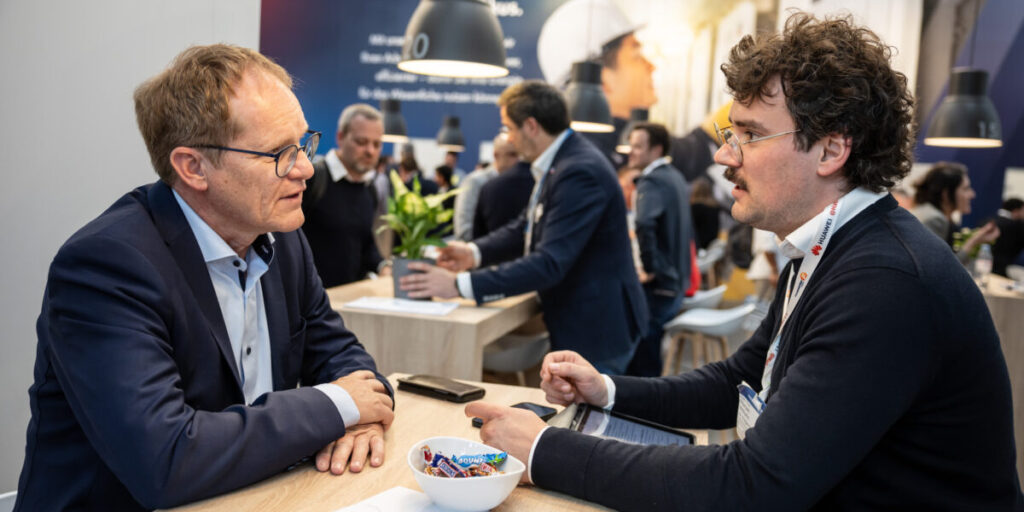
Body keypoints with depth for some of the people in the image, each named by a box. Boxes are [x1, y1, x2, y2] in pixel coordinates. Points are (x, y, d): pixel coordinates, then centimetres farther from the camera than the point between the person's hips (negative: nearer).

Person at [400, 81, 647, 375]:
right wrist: (475, 253, -2)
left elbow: (549, 263, -30)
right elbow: (525, 228, 15)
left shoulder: (580, 172, -25)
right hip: (580, 323, 9)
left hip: (595, 331, -9)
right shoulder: (560, 163, 7)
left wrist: (460, 285, -29)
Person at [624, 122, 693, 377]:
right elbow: (687, 229, 25)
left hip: (657, 287, -10)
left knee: (643, 365, -1)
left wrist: (649, 268, -25)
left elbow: (644, 223, -37)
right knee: (648, 359, 19)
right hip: (676, 283, 10)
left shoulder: (651, 180, -17)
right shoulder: (675, 177, 13)